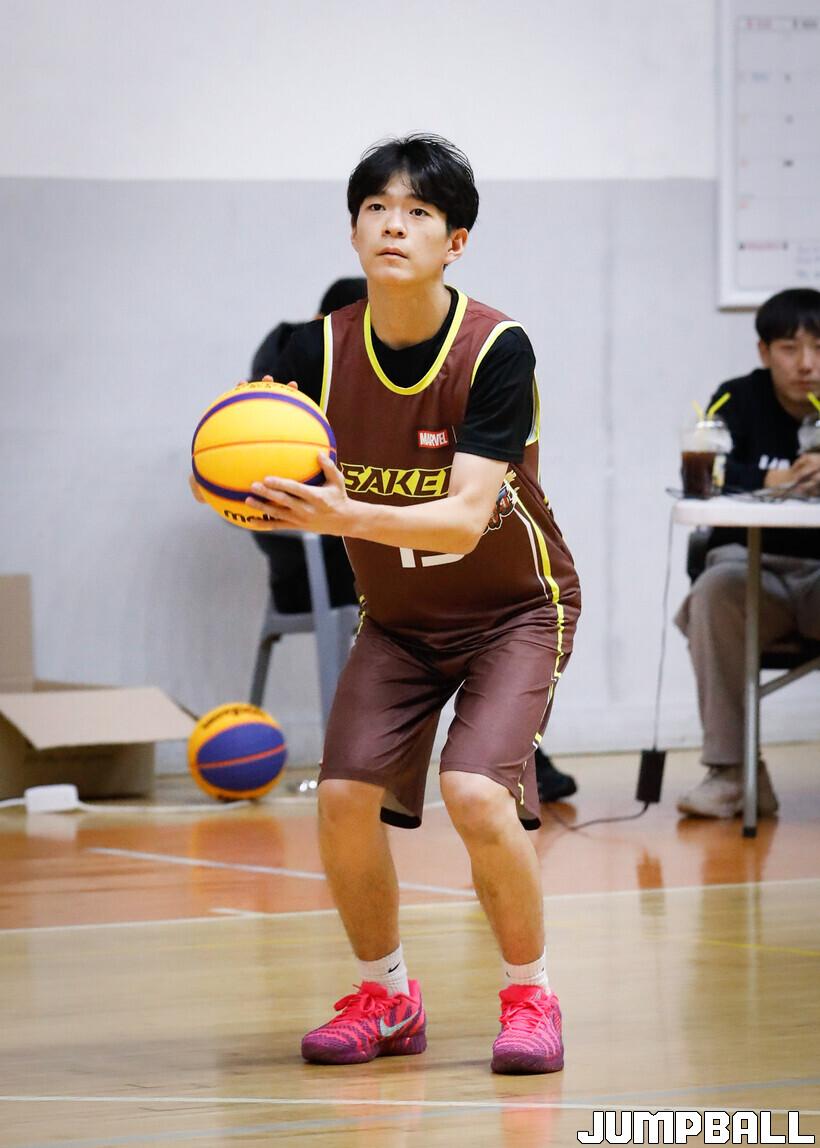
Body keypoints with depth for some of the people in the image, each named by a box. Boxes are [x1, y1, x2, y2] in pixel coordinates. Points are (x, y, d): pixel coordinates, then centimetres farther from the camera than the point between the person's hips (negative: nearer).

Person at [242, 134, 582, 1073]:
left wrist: (343, 516, -48)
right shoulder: (320, 350, -13)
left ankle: (530, 997, -1)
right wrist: (259, 494, -38)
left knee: (477, 792, -24)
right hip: (398, 616, 4)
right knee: (344, 795, -12)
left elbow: (464, 520, -32)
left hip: (513, 607, -4)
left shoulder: (495, 350, -25)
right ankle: (386, 999, 12)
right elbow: (299, 486, -14)